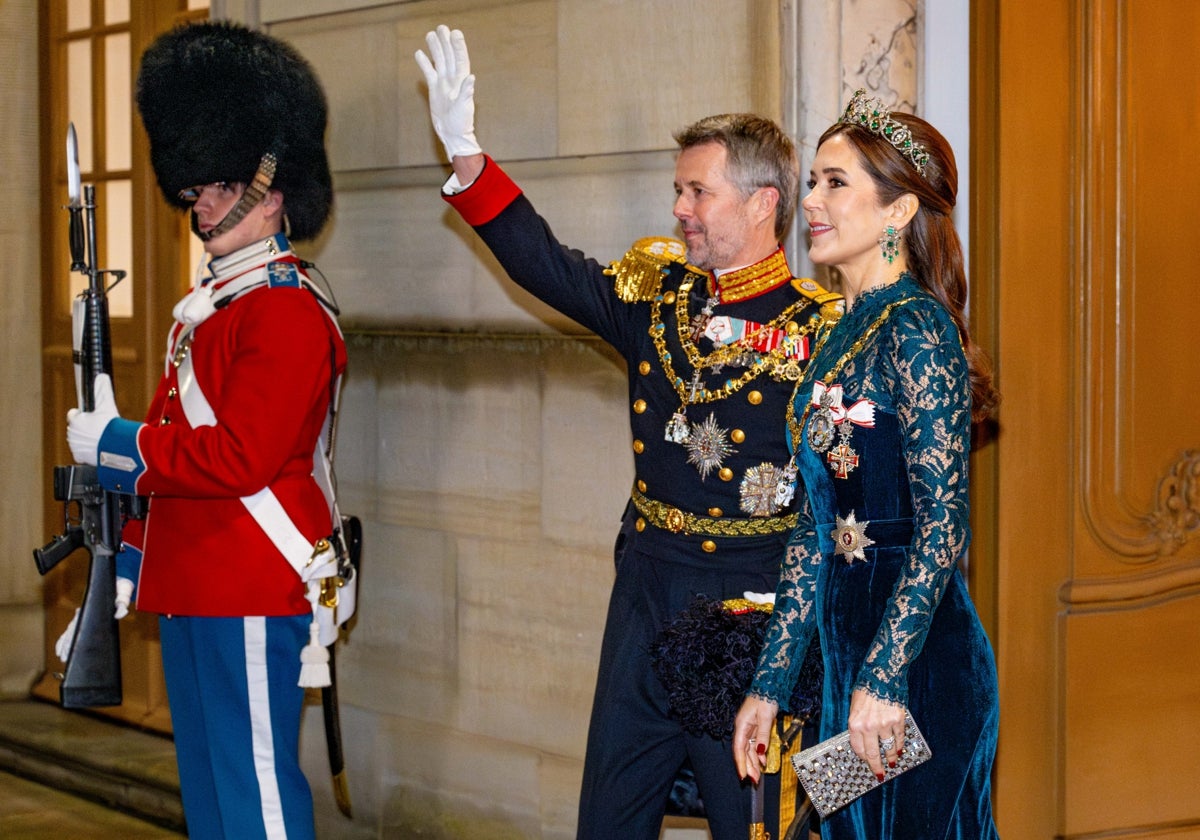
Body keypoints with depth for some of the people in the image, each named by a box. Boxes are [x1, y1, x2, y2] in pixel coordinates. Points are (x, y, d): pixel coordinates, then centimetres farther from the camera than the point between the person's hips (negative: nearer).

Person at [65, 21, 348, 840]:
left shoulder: (288, 311, -15)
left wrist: (117, 442, -14)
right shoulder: (209, 303, 16)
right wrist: (131, 557, 18)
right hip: (194, 590, 10)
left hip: (255, 597, -10)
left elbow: (240, 459, -23)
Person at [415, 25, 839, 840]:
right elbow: (548, 265, 5)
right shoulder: (659, 291, 8)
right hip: (647, 590, 6)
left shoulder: (820, 327, -8)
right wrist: (465, 151, -2)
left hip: (752, 611, -5)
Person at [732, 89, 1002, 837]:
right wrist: (770, 684, 15)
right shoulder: (845, 336, 14)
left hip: (919, 664, -9)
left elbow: (944, 522, -18)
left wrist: (884, 677, -23)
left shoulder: (915, 327, -12)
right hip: (848, 651, 9)